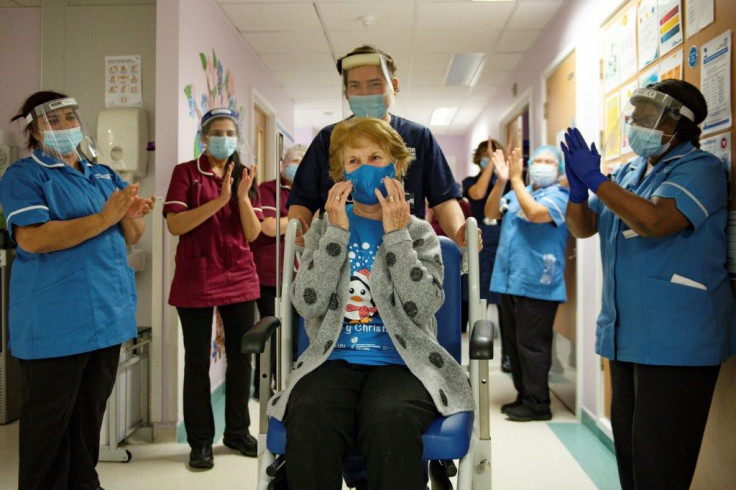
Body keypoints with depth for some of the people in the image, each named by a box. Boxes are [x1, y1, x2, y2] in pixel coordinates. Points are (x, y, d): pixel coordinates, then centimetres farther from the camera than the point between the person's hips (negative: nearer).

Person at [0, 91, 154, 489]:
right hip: (55, 321, -6)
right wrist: (104, 218, -23)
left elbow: (131, 237, 12)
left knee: (91, 411, 17)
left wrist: (130, 215, -11)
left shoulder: (104, 175, 15)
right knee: (48, 420, 4)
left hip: (108, 313, 7)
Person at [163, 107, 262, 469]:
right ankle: (200, 441, 15)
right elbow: (174, 225, -14)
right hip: (196, 280, -4)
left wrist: (243, 196, -14)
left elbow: (252, 233, 2)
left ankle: (237, 431, 25)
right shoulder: (186, 172, -2)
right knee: (197, 361, 3)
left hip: (240, 278, 4)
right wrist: (219, 200, -22)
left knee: (241, 356, 10)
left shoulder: (244, 175, 9)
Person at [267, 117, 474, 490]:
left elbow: (422, 307, -7)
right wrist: (337, 231, -5)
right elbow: (308, 305, -3)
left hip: (400, 362, 0)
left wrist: (396, 234, -7)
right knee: (309, 419, -33)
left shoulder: (418, 231, 11)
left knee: (389, 421, -35)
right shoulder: (325, 228, 14)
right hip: (334, 359, 1)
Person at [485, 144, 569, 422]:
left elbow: (534, 213, -22)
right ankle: (524, 396, 26)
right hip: (508, 281, 7)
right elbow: (491, 213, 4)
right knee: (513, 343, 14)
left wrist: (515, 179, -15)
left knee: (531, 346, -4)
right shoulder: (516, 193, 16)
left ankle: (537, 404, 8)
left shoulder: (560, 196, -5)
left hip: (537, 284, -7)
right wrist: (501, 181, -9)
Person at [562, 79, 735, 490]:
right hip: (625, 333, 8)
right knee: (627, 445, 18)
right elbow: (583, 227, 12)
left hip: (675, 339, -8)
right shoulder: (629, 173, 14)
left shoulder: (700, 168, -9)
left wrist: (596, 179, -23)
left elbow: (656, 221, -26)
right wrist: (577, 189, -7)